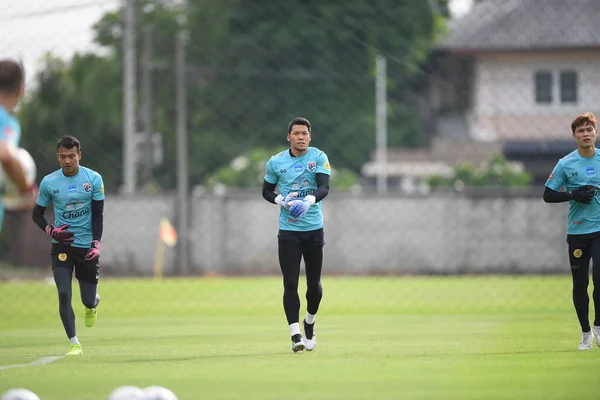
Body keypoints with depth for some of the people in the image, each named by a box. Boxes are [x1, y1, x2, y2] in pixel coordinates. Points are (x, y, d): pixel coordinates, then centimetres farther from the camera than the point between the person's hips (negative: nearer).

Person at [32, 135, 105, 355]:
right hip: (61, 246, 0)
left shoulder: (94, 179, -4)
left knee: (88, 299, 5)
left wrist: (96, 245, -13)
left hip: (87, 246, 0)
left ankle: (92, 305, 44)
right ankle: (74, 343, -8)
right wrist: (51, 230, -12)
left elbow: (98, 216, -2)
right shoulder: (49, 182, -3)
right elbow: (37, 214, 8)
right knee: (64, 294, -15)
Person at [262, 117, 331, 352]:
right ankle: (295, 335, -10)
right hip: (288, 230, 0)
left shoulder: (319, 158, -2)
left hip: (314, 229, 0)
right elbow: (266, 191, 11)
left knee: (314, 283, 7)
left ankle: (309, 324, 33)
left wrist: (309, 200, -34)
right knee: (290, 283, -9)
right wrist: (281, 200, -10)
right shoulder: (276, 162, 1)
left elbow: (324, 187, -14)